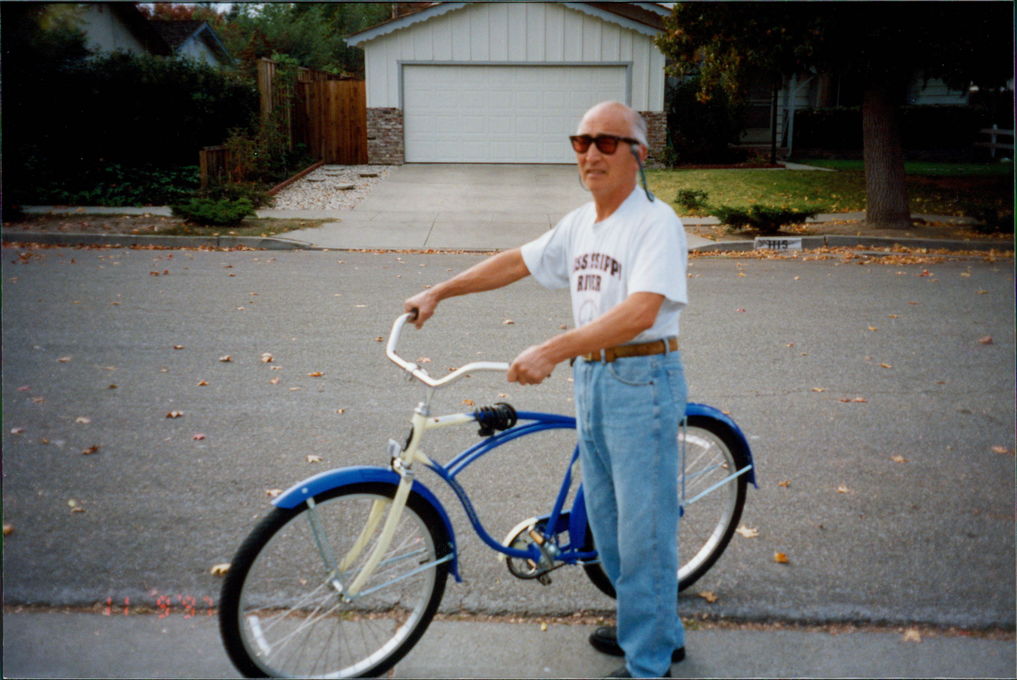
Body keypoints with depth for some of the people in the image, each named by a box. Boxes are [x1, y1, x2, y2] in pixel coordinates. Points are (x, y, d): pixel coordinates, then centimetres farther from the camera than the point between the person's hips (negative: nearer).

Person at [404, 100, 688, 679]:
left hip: (643, 381, -8)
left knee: (644, 527, 0)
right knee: (606, 520, 18)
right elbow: (517, 263, 21)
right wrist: (439, 292, 21)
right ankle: (658, 630, 37)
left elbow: (640, 311, -28)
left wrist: (552, 350, -34)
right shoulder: (580, 223, 11)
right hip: (590, 377, 9)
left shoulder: (656, 221, -15)